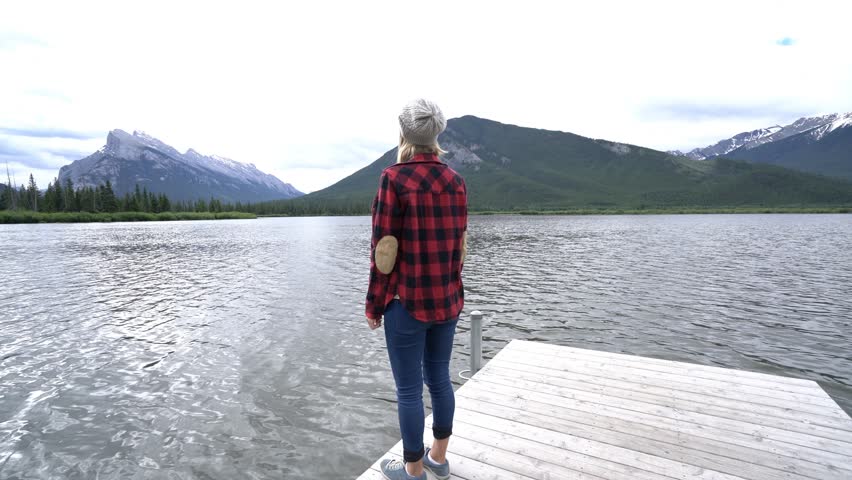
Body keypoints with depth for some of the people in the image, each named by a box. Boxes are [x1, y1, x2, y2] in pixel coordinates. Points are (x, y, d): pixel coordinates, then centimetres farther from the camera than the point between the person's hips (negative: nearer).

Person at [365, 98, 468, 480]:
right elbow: (459, 244, 7)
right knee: (439, 378, 19)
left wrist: (374, 305, -4)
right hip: (447, 299, 6)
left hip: (408, 302, -6)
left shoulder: (394, 178, -13)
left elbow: (384, 249, -14)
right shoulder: (455, 181, 3)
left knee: (409, 389, 8)